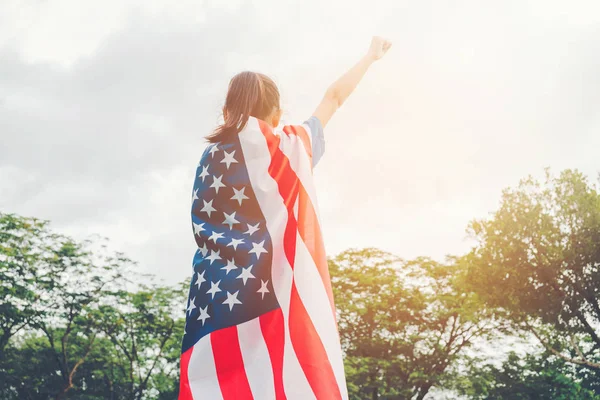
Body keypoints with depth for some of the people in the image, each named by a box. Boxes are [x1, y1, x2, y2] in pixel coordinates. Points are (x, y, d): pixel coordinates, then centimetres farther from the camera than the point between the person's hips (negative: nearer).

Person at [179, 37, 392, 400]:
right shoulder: (290, 145, 7)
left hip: (217, 297, 2)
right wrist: (371, 56, 34)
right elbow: (334, 98, 21)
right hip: (278, 294, -2)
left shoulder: (211, 156, 9)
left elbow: (201, 226, 6)